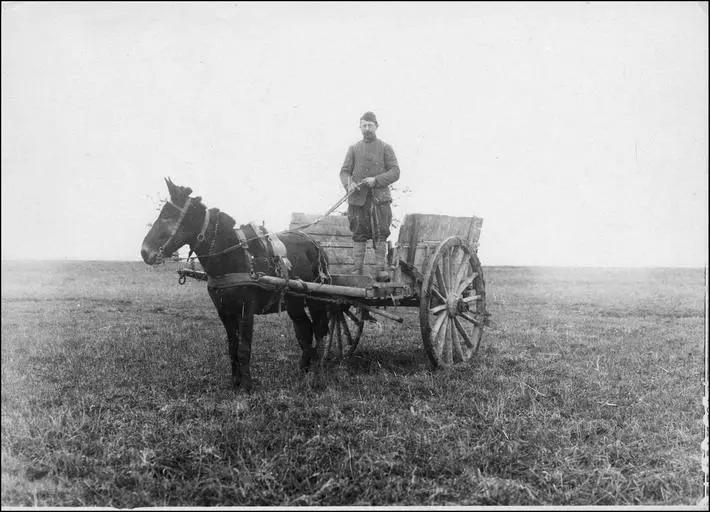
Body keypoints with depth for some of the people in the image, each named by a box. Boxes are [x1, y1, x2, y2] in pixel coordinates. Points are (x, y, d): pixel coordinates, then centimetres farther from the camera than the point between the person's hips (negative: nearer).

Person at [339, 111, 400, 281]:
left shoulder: (385, 148, 7)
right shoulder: (353, 149, 13)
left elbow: (395, 172, 1)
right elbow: (344, 171, 10)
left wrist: (376, 180, -13)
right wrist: (349, 184, -12)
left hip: (380, 198, -1)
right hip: (358, 199, 2)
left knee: (380, 235, -4)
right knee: (359, 235, 1)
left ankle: (381, 270, 1)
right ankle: (357, 269, 6)